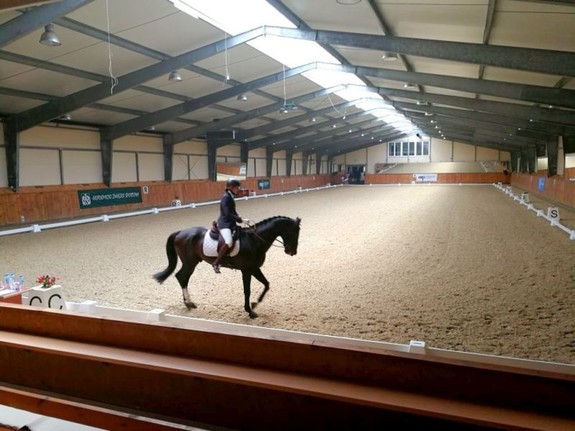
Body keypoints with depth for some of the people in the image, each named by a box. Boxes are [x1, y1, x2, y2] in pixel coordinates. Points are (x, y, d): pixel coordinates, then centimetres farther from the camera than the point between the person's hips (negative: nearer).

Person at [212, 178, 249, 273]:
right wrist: (241, 220, -20)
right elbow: (228, 214, -22)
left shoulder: (230, 197, 13)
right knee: (229, 242, -31)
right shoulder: (226, 197, -16)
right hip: (224, 224, -11)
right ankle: (216, 263, -18)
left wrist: (239, 217, 3)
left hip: (231, 223, 11)